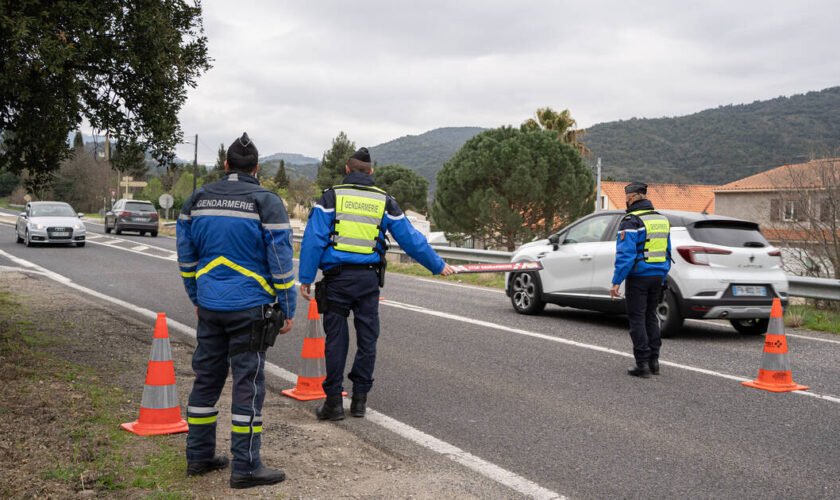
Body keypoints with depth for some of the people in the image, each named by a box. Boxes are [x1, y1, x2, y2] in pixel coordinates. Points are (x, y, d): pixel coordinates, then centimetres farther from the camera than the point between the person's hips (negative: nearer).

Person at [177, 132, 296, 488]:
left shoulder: (197, 200, 8)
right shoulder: (267, 203, -8)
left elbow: (186, 256, 13)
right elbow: (280, 262, -9)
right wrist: (288, 310, -3)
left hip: (210, 307, 5)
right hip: (250, 308, -5)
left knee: (207, 378, 14)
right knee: (248, 383, 0)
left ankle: (199, 456, 23)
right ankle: (245, 467, 4)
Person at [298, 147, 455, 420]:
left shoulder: (331, 196, 3)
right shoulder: (384, 201, 8)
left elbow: (313, 239, -4)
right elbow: (410, 238, 10)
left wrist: (306, 278, -1)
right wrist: (438, 266, 20)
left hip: (337, 277, -1)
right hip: (369, 278, 1)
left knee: (336, 339, 4)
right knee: (367, 339, 10)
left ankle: (334, 402, 7)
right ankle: (359, 399, 15)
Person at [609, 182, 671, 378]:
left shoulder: (631, 222, -13)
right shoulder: (662, 220, 13)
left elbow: (625, 255, -19)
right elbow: (667, 252, 17)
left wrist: (616, 282, -17)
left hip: (638, 276, -7)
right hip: (658, 276, 7)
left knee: (637, 318, -1)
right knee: (651, 316, 16)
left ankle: (643, 363, 0)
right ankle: (654, 361, 18)